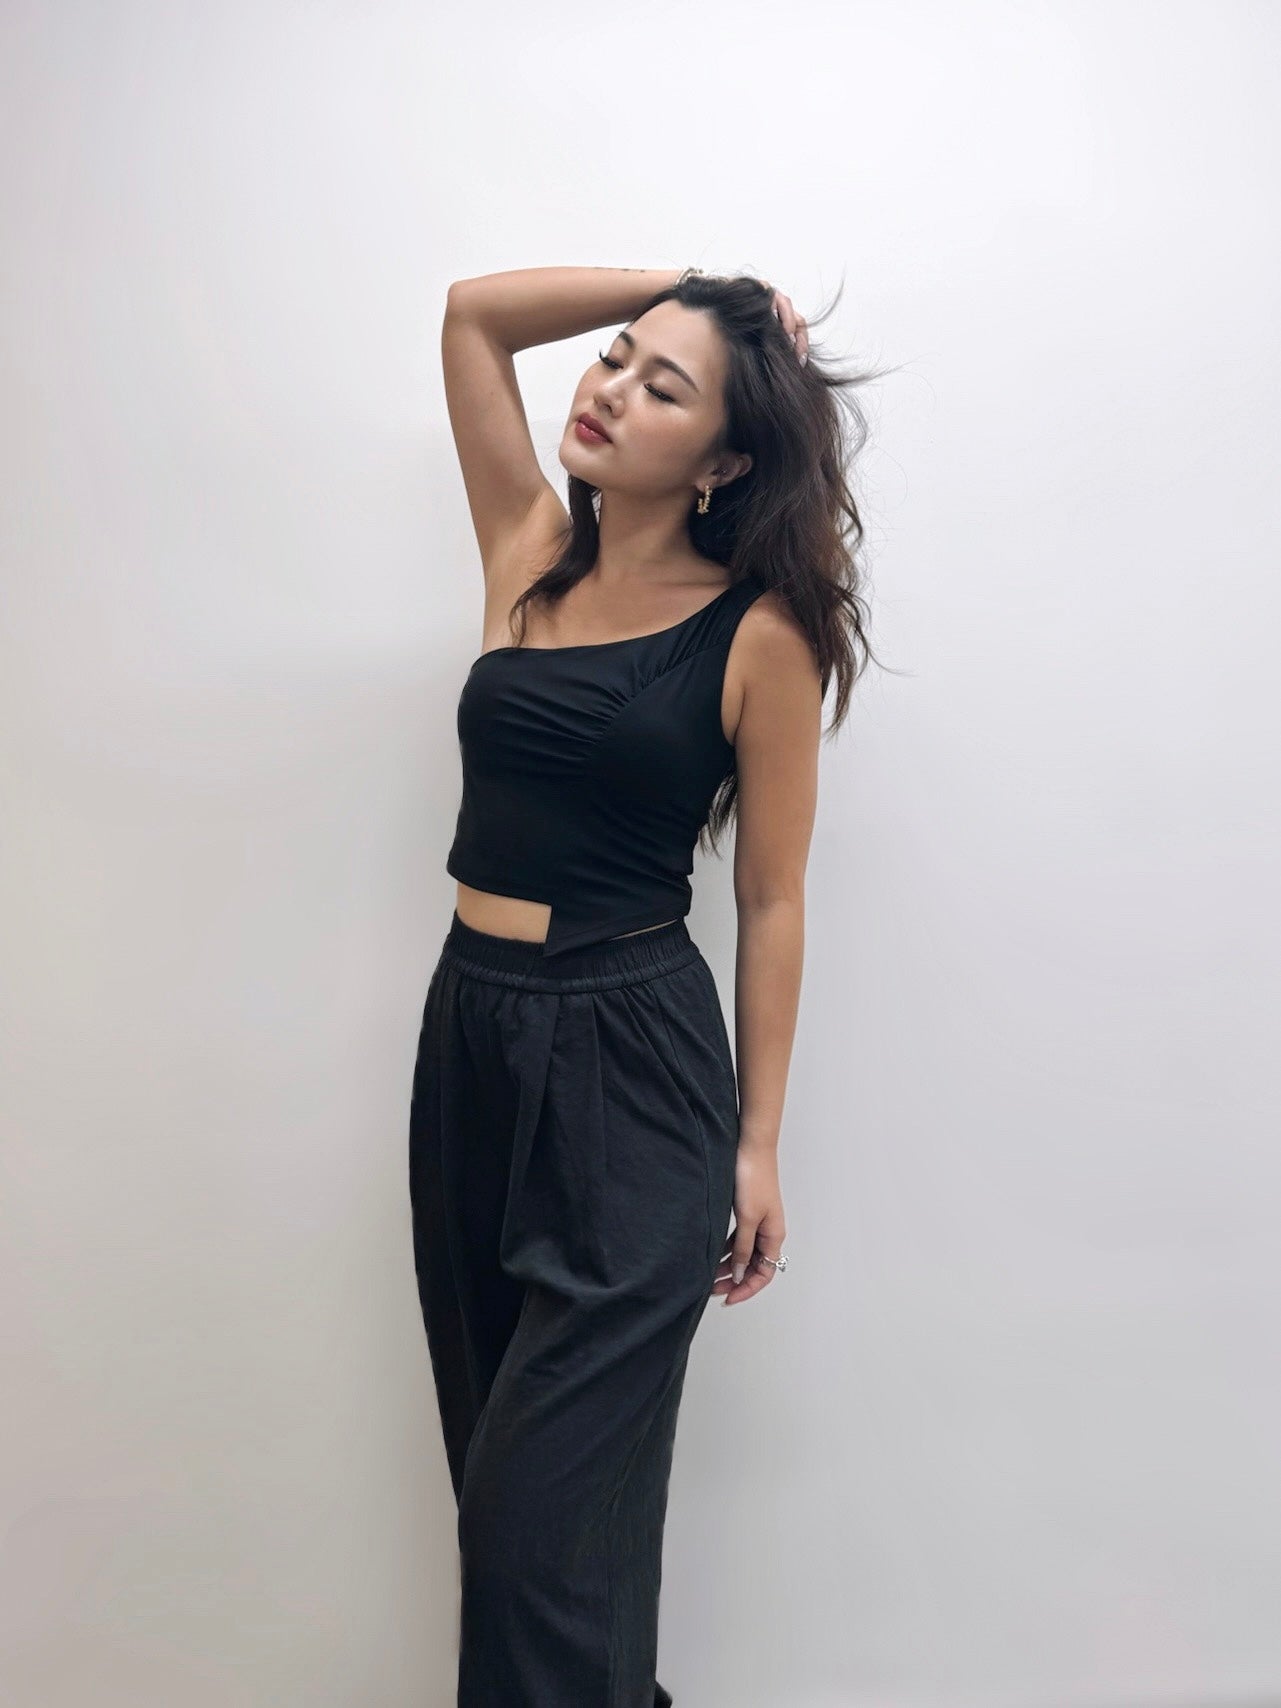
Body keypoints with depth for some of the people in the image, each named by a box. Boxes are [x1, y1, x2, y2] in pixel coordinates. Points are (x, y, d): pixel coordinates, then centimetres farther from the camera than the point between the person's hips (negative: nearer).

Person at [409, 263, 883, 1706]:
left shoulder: (758, 633, -7)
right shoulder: (532, 552, 6)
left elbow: (772, 905, -5)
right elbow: (474, 311, 12)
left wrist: (758, 1143, -4)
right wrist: (685, 285, 8)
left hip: (632, 1062, -5)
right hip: (469, 1034, 6)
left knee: (543, 1506, -1)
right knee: (501, 1460, 18)